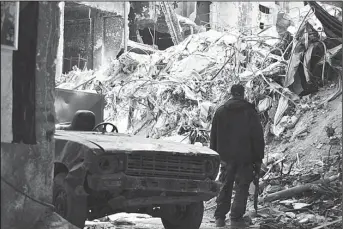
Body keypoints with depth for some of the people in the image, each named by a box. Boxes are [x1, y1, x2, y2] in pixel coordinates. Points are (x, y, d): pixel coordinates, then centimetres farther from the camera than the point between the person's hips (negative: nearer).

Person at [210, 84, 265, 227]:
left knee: (225, 187, 12)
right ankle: (236, 218, -1)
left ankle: (220, 217, 10)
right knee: (242, 187, 4)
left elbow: (214, 136, 9)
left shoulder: (220, 112, 5)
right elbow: (258, 137, -3)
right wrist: (258, 159, 3)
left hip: (226, 157, 3)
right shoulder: (250, 112, -3)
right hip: (245, 157, -3)